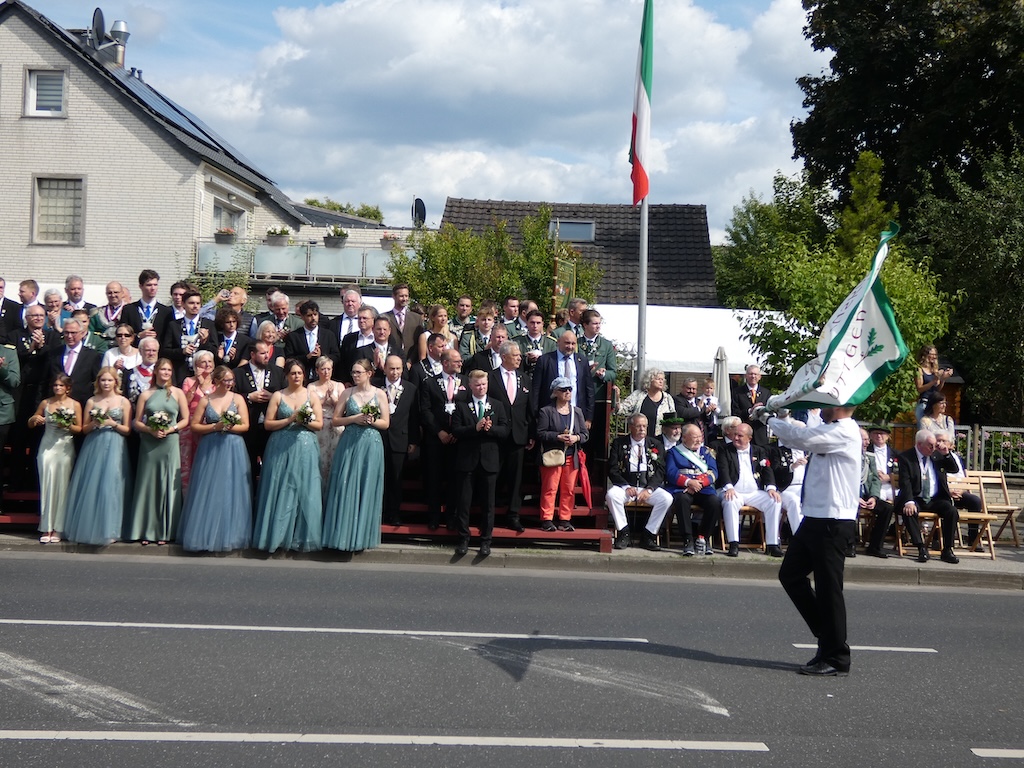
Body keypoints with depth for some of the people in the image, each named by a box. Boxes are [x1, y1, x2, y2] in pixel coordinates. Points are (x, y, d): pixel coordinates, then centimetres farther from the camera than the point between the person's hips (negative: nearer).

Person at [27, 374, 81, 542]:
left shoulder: (75, 405, 3)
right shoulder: (45, 403, 6)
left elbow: (79, 428, 5)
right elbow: (30, 424, 16)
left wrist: (68, 426, -14)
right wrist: (34, 419, -6)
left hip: (65, 448, -1)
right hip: (47, 446, 1)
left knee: (61, 486, -1)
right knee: (47, 485, -4)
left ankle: (57, 529, 5)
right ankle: (47, 528, 0)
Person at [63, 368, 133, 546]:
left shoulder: (124, 401, 5)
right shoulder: (91, 401, 9)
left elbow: (127, 430, 5)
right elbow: (84, 429, 10)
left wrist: (114, 424, -12)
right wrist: (94, 423, -9)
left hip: (114, 448, -2)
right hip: (93, 447, 2)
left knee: (110, 485, -9)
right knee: (90, 486, 0)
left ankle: (107, 530, -2)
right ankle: (87, 528, 10)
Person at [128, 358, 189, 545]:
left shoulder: (177, 393, 7)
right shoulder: (146, 394, 9)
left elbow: (185, 420, 5)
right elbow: (136, 422, 7)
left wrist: (170, 429, -10)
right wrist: (150, 430, -11)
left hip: (169, 443, -1)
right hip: (148, 445, 1)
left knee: (167, 485, 0)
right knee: (147, 484, 1)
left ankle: (164, 532, 5)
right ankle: (146, 531, 6)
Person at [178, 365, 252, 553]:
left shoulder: (238, 398, 6)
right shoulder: (205, 400, 6)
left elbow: (245, 426, 1)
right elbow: (194, 426, 2)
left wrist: (228, 427, -15)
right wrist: (215, 427, -10)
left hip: (233, 449, 0)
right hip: (209, 449, 0)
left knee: (230, 492, 0)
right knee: (208, 493, 0)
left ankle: (229, 535, 6)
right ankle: (206, 535, 6)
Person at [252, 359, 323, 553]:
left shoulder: (312, 396, 9)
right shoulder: (277, 396, 6)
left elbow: (319, 425, 6)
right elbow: (267, 424, 1)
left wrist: (305, 421, -12)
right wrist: (290, 420, -10)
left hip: (305, 449, 1)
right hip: (281, 448, 0)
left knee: (304, 491, -3)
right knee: (280, 491, -1)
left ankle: (302, 536, 3)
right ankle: (277, 535, 5)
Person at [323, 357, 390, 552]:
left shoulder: (379, 394, 3)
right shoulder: (347, 393, 6)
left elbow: (385, 423, 3)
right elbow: (335, 420, 5)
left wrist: (371, 421, -15)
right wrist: (354, 419, -9)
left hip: (371, 445, -1)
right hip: (349, 444, 1)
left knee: (366, 489, 2)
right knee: (345, 487, -1)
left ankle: (362, 535, 11)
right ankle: (343, 533, 7)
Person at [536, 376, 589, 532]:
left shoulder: (577, 412, 13)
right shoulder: (546, 411, -1)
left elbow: (585, 434, 12)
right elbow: (540, 433, -7)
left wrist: (576, 438, -9)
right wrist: (558, 437, -18)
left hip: (571, 458, 4)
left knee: (569, 490, 5)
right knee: (550, 489, -4)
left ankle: (565, 520, 12)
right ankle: (547, 520, 1)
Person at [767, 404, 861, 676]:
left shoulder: (845, 431, -15)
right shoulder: (829, 430, 17)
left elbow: (803, 438, -25)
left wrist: (769, 419, -13)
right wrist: (770, 418, 7)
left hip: (833, 523, -10)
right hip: (815, 518, 10)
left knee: (828, 588, -2)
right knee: (791, 574, 14)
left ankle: (835, 658, 11)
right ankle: (827, 636, 26)